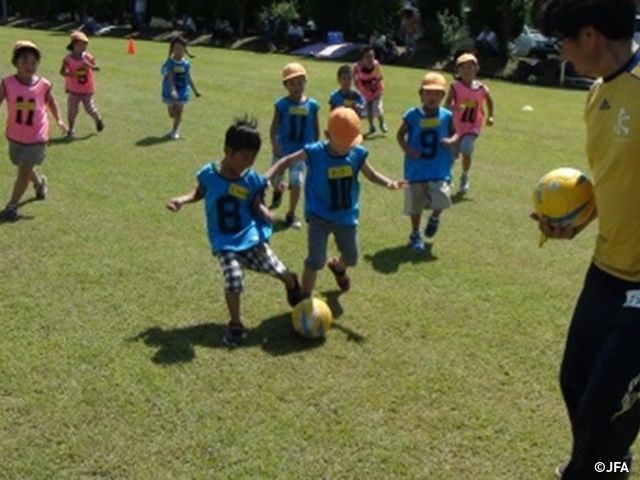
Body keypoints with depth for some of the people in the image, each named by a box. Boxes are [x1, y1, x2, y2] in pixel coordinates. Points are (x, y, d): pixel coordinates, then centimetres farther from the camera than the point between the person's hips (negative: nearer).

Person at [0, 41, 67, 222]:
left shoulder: (43, 85, -11)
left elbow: (51, 102, 8)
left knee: (24, 171, -5)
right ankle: (40, 182, 55)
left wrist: (59, 120, -1)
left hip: (36, 137, -2)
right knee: (24, 168, 23)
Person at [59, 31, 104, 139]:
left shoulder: (88, 57, -6)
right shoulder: (68, 59, -10)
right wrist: (68, 74, -28)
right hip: (73, 90, 0)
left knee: (90, 108, -2)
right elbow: (62, 71, -6)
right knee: (71, 109, 3)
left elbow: (97, 68, -6)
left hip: (87, 89, 0)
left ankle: (98, 119, 30)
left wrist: (89, 65, -26)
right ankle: (71, 128, 20)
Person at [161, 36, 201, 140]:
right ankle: (174, 130, 40)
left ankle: (175, 131, 13)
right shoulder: (170, 63, -14)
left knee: (179, 112, 0)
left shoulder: (186, 64, -4)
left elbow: (189, 78, 7)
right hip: (170, 92, -1)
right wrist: (172, 90, -37)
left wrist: (195, 90, 11)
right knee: (172, 113, 10)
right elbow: (170, 77, -23)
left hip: (183, 91, 1)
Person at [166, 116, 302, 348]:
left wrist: (265, 214, -19)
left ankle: (293, 285, 44)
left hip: (250, 237, 1)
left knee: (279, 271, 4)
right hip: (224, 242, -1)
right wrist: (182, 200, -4)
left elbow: (257, 206, 3)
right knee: (233, 282, -18)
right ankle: (235, 325, 8)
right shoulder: (208, 173, -8)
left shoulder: (252, 180, -7)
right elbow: (200, 193, 12)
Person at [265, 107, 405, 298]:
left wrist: (389, 183, -17)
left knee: (351, 258, 20)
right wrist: (266, 179, -24)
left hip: (346, 216, 4)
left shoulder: (358, 154, -14)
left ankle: (338, 268, 59)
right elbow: (287, 162, -9)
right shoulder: (314, 153, -21)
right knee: (316, 260, -14)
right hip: (319, 216, -4)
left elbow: (371, 174, 2)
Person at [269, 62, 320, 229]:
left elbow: (316, 128, 5)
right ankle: (278, 191, 49)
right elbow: (274, 126, -13)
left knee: (296, 182, -4)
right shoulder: (282, 104, -10)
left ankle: (291, 215, 11)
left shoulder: (312, 105, -4)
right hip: (283, 148, 0)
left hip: (301, 149, 0)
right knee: (275, 178, 11)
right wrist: (274, 145, -27)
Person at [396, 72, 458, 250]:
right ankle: (415, 235, 31)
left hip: (439, 169, 0)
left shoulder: (446, 116, -2)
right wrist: (407, 149, -14)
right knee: (415, 204, 9)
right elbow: (400, 134, 3)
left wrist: (452, 141, -12)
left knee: (441, 199, -16)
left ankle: (434, 218, 21)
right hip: (417, 169, 0)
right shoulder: (413, 114, -6)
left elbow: (455, 133, 11)